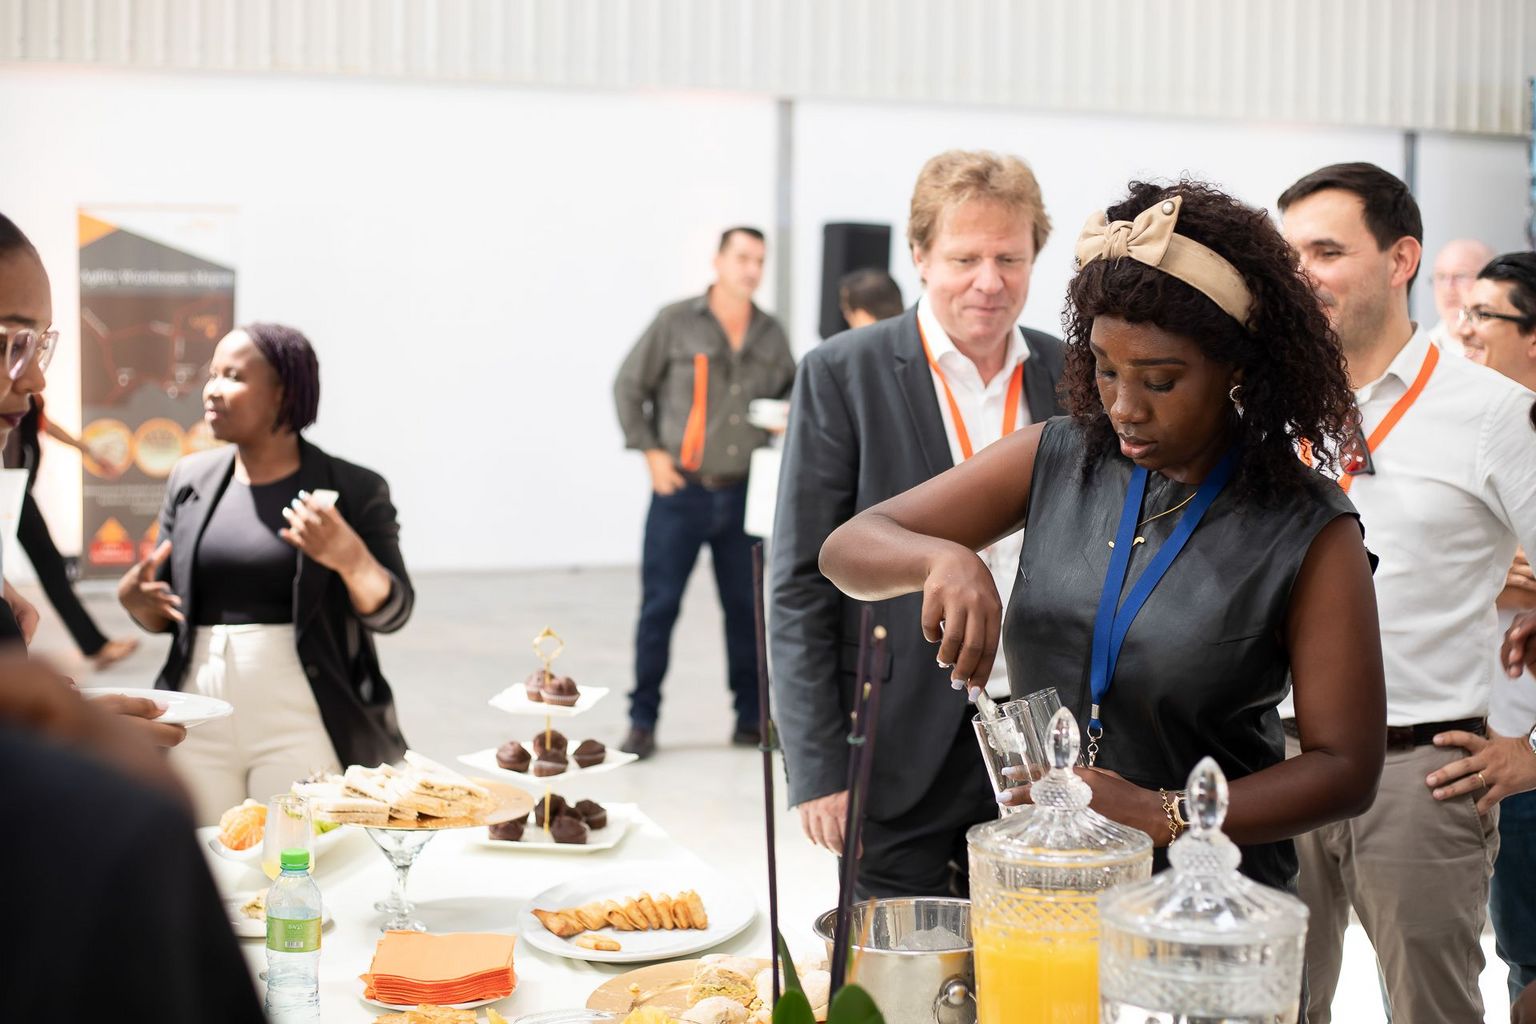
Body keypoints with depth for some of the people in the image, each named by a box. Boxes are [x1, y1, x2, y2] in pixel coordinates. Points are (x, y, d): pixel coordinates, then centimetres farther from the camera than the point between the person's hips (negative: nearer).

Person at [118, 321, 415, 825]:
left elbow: (391, 611, -4)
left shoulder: (353, 489, -3)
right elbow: (166, 615, 15)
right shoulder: (190, 480, 9)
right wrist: (134, 599, -6)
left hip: (301, 730, -4)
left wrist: (350, 558, -21)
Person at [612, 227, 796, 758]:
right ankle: (642, 720, 7)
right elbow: (630, 386, 2)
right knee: (659, 606, -2)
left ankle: (750, 717, 19)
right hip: (681, 492, -3)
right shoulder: (677, 322, -3)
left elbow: (790, 392, 23)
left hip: (742, 495, 3)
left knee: (746, 606, 8)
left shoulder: (771, 335, 8)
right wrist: (650, 450, -5)